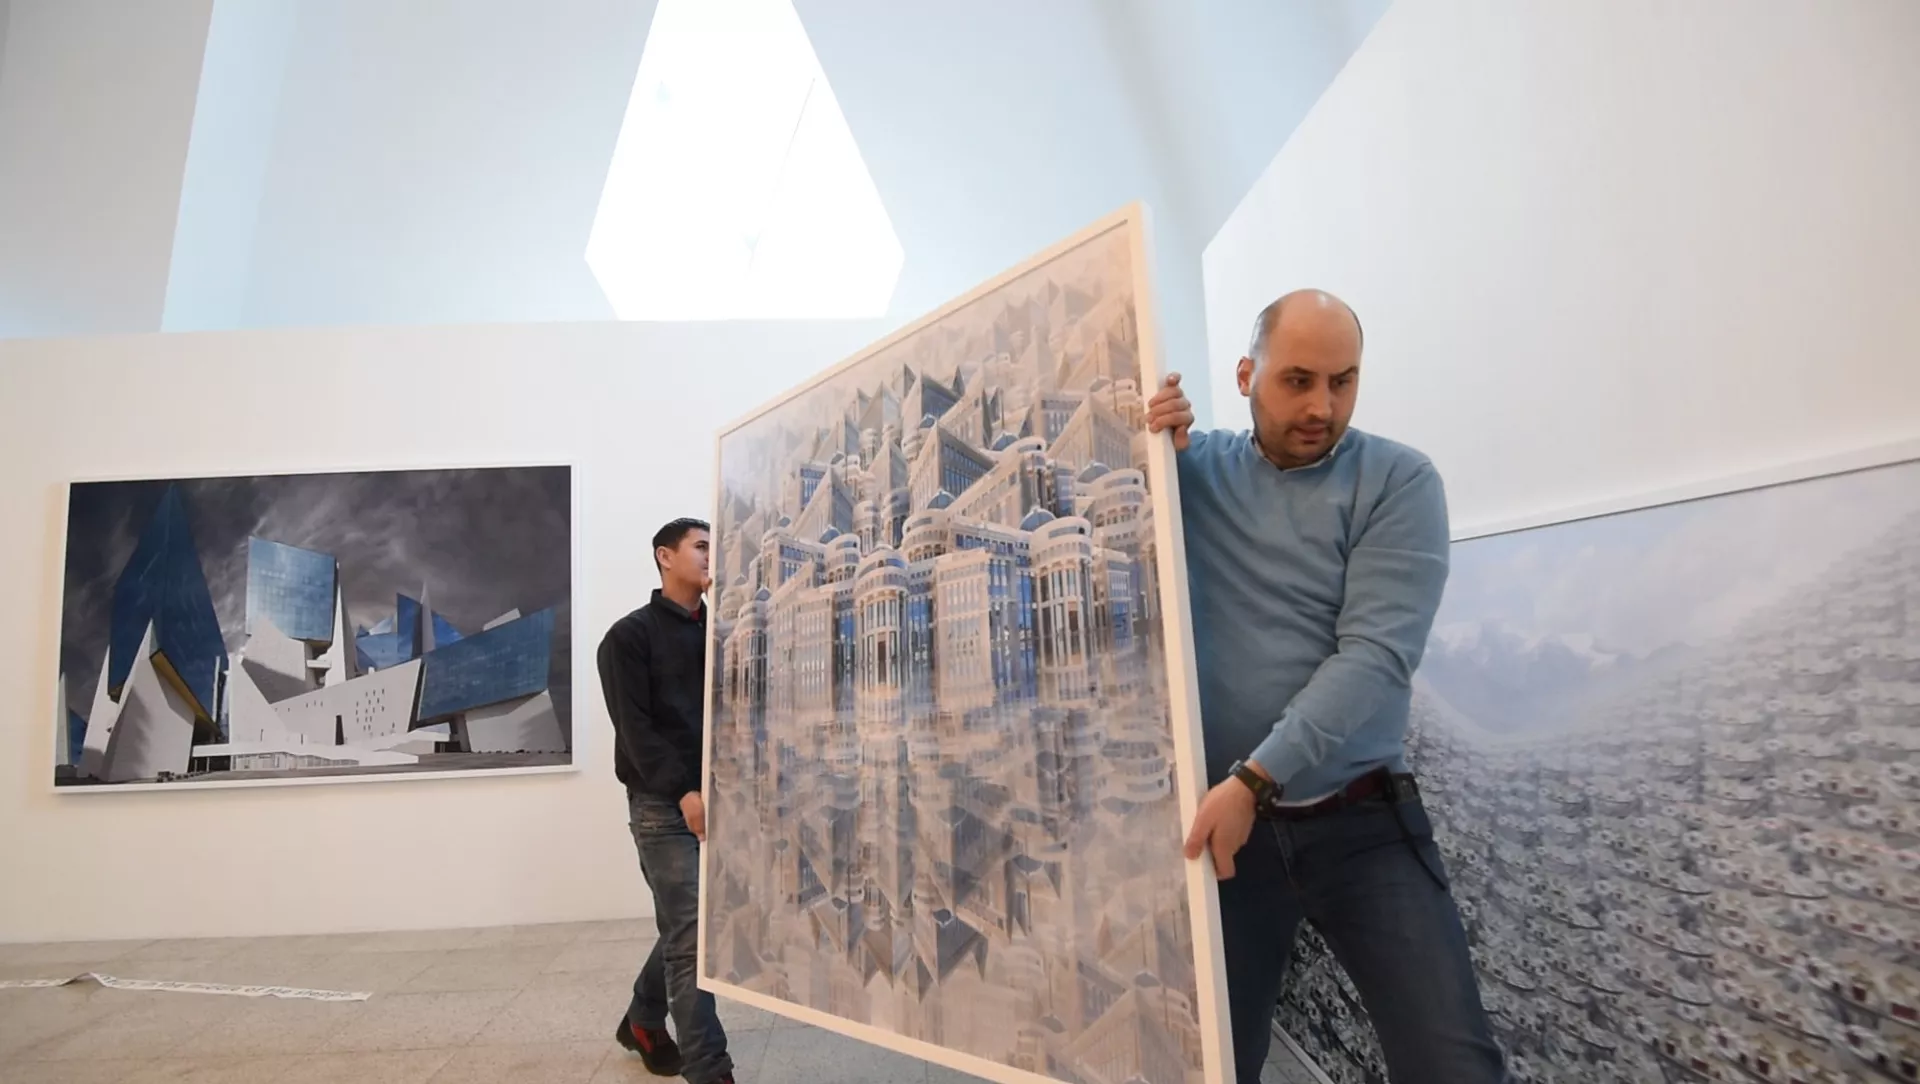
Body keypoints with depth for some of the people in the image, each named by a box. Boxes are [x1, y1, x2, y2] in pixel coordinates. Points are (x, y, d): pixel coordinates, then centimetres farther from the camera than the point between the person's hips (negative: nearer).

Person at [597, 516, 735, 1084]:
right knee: (691, 933, -6)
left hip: (718, 798, 6)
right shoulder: (630, 636, -3)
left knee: (685, 925, 16)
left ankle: (643, 1021, 39)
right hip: (663, 806, -6)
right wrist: (683, 792, -21)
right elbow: (634, 727, -13)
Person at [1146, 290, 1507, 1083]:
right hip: (1220, 816, 2)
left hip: (1361, 820, -1)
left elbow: (1375, 656, -16)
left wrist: (1253, 779, -24)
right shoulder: (1194, 469, 2)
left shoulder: (1398, 482, -5)